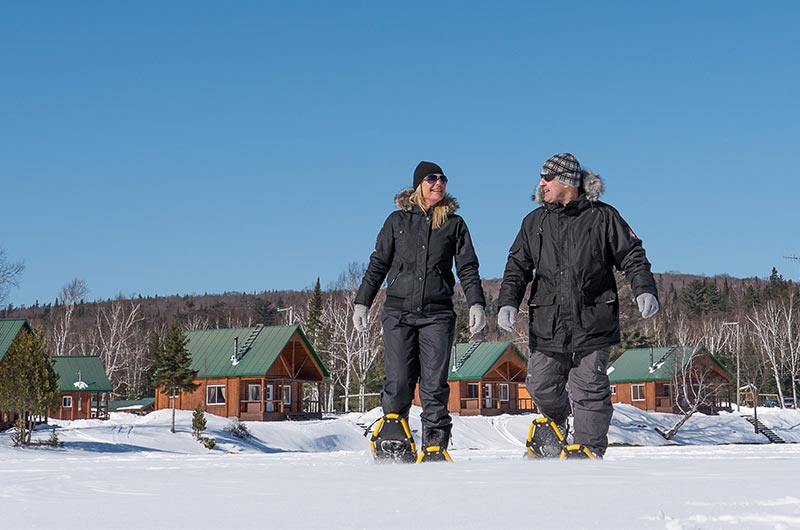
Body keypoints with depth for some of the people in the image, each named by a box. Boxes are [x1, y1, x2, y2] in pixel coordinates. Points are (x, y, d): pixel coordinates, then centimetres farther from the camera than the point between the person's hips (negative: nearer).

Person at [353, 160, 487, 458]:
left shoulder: (454, 223, 11)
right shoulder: (398, 220, 10)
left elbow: (468, 269, 9)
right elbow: (378, 264, 14)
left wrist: (476, 304, -4)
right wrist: (362, 302, 8)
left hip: (438, 314, 0)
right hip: (398, 312, 0)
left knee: (435, 385, -4)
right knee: (398, 383, -7)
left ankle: (435, 448, 0)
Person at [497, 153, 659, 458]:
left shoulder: (602, 217, 1)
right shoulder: (535, 222, 11)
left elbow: (632, 257, 2)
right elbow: (518, 266, 12)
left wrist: (645, 290, -13)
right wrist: (508, 301, -3)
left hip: (592, 323, -3)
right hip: (548, 324, 3)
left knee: (589, 392, -4)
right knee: (542, 386, 7)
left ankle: (589, 451, 3)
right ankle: (555, 427, 37)